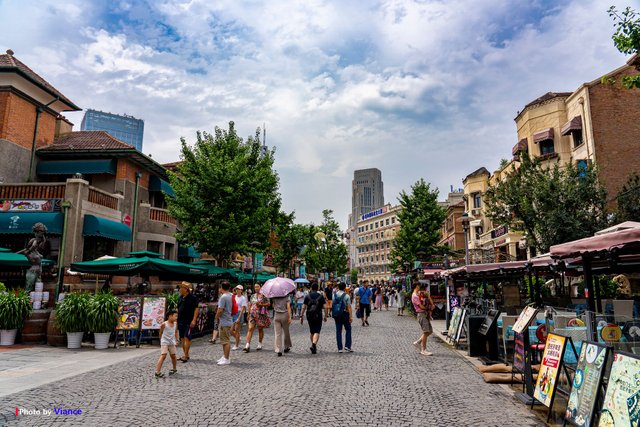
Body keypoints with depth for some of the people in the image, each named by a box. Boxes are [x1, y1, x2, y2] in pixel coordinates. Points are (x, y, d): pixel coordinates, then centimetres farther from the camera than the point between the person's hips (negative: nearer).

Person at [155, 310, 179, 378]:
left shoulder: (175, 324, 1)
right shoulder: (164, 324, -14)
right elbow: (161, 333, -1)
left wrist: (176, 340, 8)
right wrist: (161, 340, 7)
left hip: (172, 343, 5)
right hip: (164, 342, -5)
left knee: (173, 356, 9)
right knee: (163, 356, -16)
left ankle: (174, 369, 31)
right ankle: (157, 372, -15)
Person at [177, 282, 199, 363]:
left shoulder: (192, 298, -9)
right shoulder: (180, 298, 12)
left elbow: (196, 309, -10)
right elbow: (178, 309, 19)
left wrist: (194, 320, -17)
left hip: (188, 322, -7)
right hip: (180, 321, 7)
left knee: (187, 338, -9)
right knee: (182, 338, 10)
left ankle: (185, 356, -8)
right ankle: (186, 355, 19)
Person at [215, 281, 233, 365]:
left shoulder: (223, 297, -18)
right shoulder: (230, 296, 9)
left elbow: (220, 310, -22)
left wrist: (217, 317, -4)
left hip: (224, 322, -9)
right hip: (229, 320, 9)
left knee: (226, 341, -4)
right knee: (226, 340, 18)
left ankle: (226, 359, 2)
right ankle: (225, 356, 28)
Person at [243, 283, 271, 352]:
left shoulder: (263, 295, 0)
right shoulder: (252, 296, 13)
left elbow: (268, 304, -3)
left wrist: (261, 304, -15)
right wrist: (249, 314, 17)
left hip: (261, 314, -3)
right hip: (253, 314, 3)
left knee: (260, 329, 5)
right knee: (250, 329, -8)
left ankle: (260, 344, 19)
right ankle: (248, 345, -11)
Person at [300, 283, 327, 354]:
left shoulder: (307, 296, 2)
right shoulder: (321, 296, 0)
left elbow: (303, 307, -3)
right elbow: (325, 307, -5)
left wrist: (301, 316, 1)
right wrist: (325, 316, 4)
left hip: (309, 316, 2)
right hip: (318, 316, -2)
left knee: (311, 331, 18)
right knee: (317, 331, -2)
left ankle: (313, 345, 27)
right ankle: (314, 344, -22)